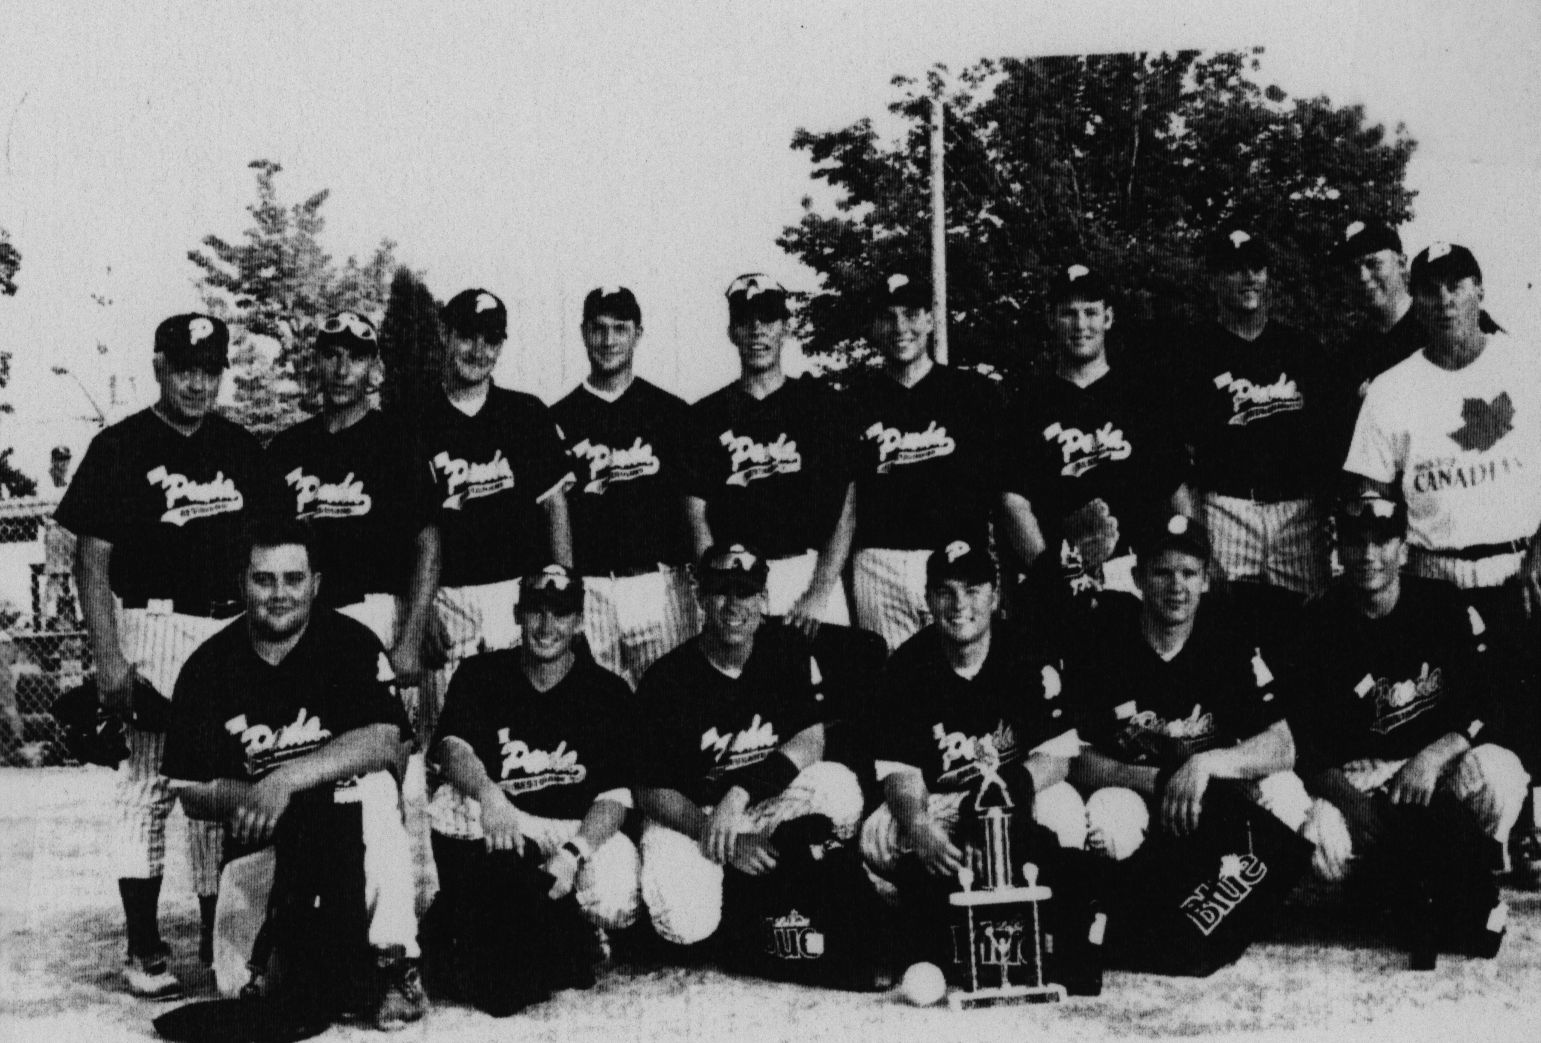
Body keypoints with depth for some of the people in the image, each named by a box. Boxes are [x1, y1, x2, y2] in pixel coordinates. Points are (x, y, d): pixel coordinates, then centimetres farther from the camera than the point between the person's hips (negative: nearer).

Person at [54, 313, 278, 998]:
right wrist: (107, 657, -13)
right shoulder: (119, 447, -1)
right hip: (153, 627, -4)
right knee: (147, 783, -5)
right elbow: (92, 561, -4)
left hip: (234, 628, 5)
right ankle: (143, 949, 2)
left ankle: (219, 936, 18)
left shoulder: (241, 449, 13)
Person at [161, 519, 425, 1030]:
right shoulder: (208, 667, -1)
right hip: (258, 841, 2)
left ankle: (397, 967, -23)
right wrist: (252, 797, -21)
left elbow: (383, 742, -22)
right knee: (238, 982, -16)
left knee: (375, 791, -36)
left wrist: (285, 780, -31)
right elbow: (191, 794, -1)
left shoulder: (353, 643, -7)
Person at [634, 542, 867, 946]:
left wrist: (740, 793, -27)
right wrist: (724, 843, -24)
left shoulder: (790, 650, -3)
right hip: (687, 814, -2)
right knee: (684, 925, -28)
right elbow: (652, 791, -11)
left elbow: (811, 742, -12)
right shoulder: (666, 679, -11)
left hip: (770, 804, 2)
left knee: (838, 787, -29)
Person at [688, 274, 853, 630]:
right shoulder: (707, 415, 10)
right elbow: (698, 519, 5)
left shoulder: (820, 404, 8)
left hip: (812, 572, 0)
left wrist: (819, 592, -9)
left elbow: (843, 511, 3)